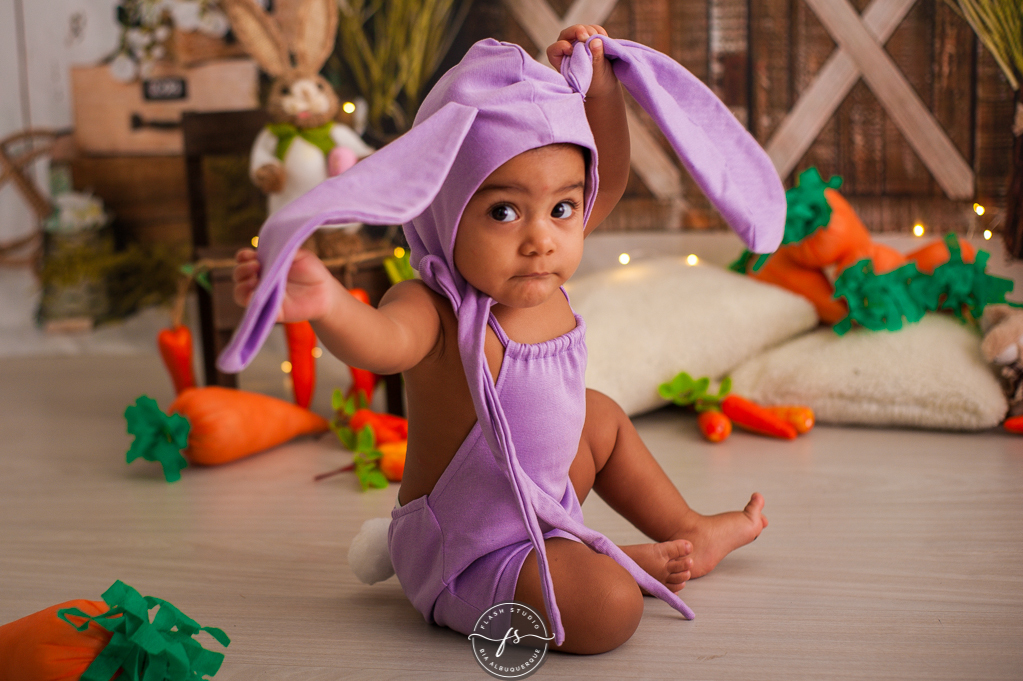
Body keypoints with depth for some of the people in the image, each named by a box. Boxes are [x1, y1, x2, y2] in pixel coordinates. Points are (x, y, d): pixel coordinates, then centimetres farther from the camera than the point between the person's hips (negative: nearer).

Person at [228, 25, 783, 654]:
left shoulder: (541, 269, -7)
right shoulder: (437, 309, -31)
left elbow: (606, 181, 4)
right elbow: (385, 338, -54)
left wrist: (597, 83, -9)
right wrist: (327, 304, -75)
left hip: (543, 502, 9)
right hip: (471, 555, -8)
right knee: (606, 607, -28)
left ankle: (689, 531, 46)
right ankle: (638, 561, 8)